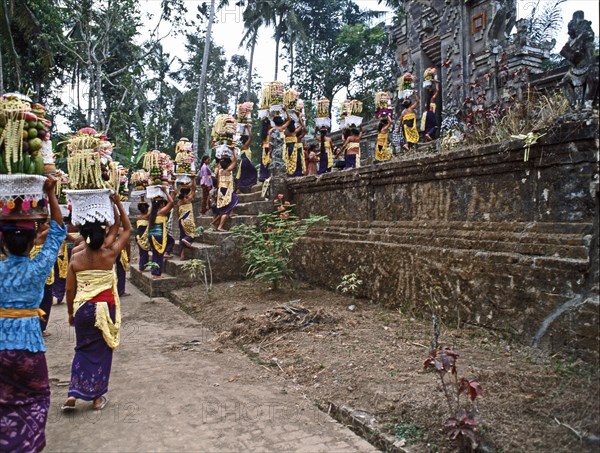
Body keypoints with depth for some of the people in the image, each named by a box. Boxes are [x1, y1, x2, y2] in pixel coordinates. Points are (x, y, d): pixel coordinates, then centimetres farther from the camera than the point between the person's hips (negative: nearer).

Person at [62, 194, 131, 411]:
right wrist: (117, 203, -1)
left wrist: (71, 312, 15)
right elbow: (127, 229, -1)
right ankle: (97, 397, 19)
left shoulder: (76, 258, -6)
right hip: (105, 308, -2)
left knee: (83, 349, 19)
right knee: (101, 351, 11)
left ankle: (73, 394, 12)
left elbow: (70, 290, 0)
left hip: (83, 308, 2)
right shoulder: (109, 255, -12)